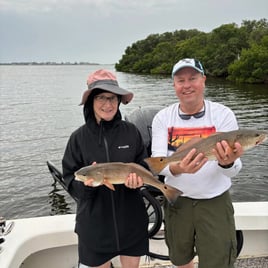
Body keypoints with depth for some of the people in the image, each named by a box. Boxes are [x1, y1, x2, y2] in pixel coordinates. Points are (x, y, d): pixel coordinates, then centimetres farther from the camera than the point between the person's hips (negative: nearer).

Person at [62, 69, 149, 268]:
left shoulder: (131, 131, -5)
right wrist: (86, 182, -25)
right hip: (95, 221, -1)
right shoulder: (79, 137, -6)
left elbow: (145, 166, 2)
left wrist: (138, 177, -19)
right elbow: (71, 181, -5)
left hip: (130, 219, 1)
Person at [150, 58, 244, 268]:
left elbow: (233, 171, -15)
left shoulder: (223, 114, -10)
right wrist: (176, 168, -36)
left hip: (215, 202, -2)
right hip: (176, 201, 2)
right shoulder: (162, 118, -5)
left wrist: (227, 163, -39)